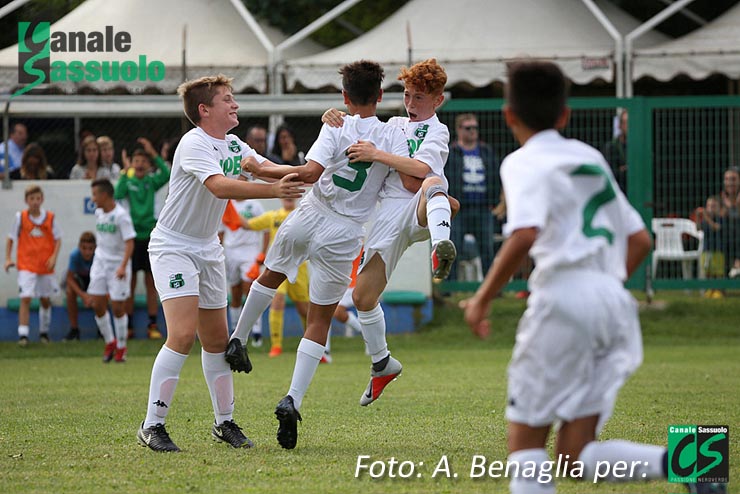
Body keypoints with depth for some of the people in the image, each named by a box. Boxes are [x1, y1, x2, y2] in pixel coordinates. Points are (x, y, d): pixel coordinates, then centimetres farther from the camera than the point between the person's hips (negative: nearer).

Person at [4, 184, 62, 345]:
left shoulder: (50, 217, -1)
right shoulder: (20, 217, -3)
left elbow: (57, 239, 4)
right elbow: (11, 238, 5)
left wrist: (54, 257, -10)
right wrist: (8, 258, -4)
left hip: (46, 265, 2)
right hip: (26, 265, -2)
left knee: (45, 299, 12)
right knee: (25, 298, -13)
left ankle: (44, 331, 30)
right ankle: (23, 334, -14)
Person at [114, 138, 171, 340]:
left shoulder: (151, 181, 5)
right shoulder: (128, 181, 3)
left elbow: (166, 174, -15)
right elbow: (118, 195, -16)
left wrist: (153, 153, -18)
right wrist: (126, 171, -19)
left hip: (150, 235, 1)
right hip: (131, 236, -1)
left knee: (151, 283, 3)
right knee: (129, 283, 3)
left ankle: (153, 325, 6)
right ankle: (128, 326, 8)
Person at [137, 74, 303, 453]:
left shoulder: (234, 146, 6)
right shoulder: (194, 144, -20)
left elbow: (272, 171, 8)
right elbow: (220, 186, -36)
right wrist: (274, 190, -43)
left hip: (208, 248, 8)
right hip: (173, 247, -8)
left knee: (216, 340, 11)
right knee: (183, 334, -19)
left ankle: (225, 422, 22)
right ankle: (152, 425, -14)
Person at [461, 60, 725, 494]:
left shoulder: (525, 163, 0)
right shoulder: (591, 158, 23)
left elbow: (524, 235, -19)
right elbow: (640, 240, 24)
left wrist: (483, 299, -10)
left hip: (564, 297, -7)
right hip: (616, 304, 7)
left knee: (525, 440, 3)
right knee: (575, 457, 3)